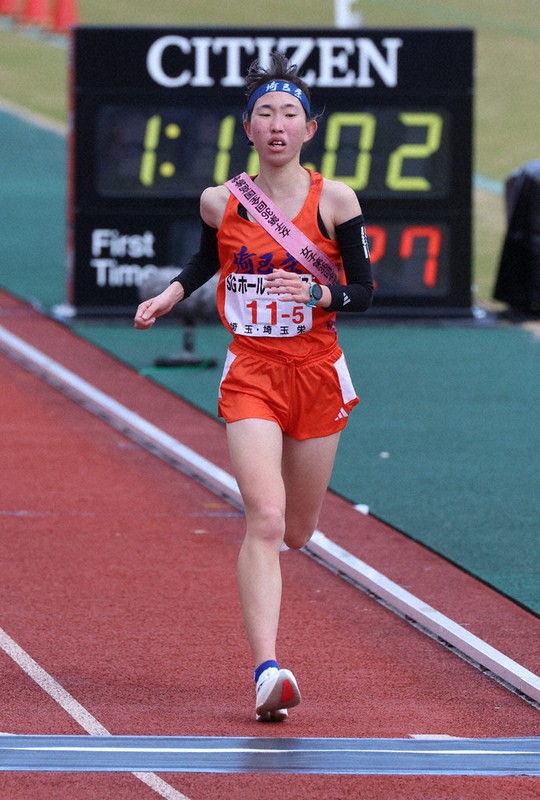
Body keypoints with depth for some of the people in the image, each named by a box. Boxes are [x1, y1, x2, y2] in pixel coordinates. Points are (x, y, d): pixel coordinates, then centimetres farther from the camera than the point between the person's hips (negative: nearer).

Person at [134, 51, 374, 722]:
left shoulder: (334, 201, -4)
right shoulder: (220, 202, 0)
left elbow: (363, 291, -1)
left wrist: (317, 296, -19)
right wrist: (170, 294, 6)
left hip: (317, 375, 1)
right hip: (250, 376, -1)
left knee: (296, 533, 13)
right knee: (265, 522, -19)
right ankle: (267, 672, -25)